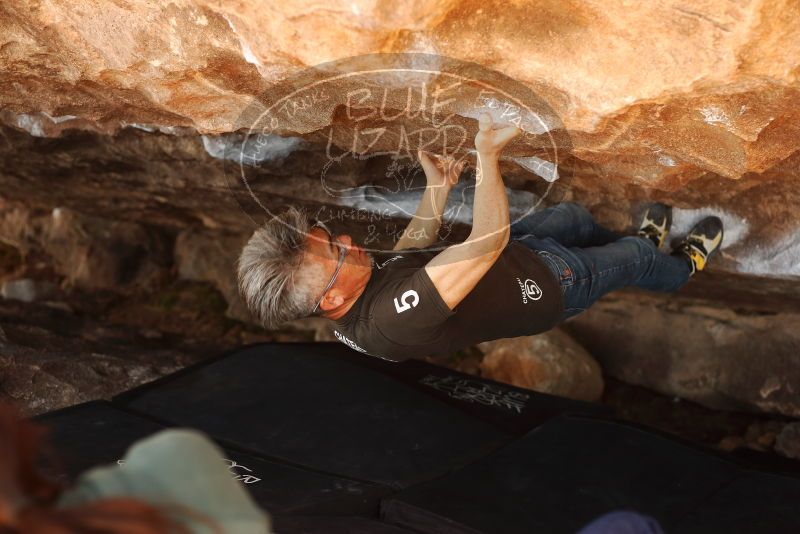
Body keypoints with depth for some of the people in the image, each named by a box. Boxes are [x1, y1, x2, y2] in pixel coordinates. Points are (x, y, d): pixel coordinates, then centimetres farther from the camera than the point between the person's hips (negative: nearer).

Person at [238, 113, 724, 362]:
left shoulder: (369, 279, -21)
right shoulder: (392, 318, -49)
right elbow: (488, 242, -48)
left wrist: (436, 190, 3)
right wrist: (488, 155, -40)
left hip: (510, 254, 7)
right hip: (548, 281, -7)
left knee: (572, 215, 28)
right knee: (637, 255, 19)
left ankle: (639, 241, 61)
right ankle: (682, 269, 56)